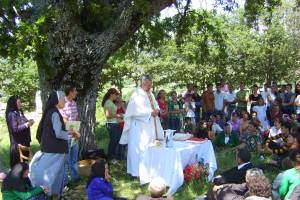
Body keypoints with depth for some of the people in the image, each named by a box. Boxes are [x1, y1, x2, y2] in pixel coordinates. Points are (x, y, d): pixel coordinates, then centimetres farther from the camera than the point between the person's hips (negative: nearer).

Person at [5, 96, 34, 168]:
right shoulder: (11, 114, -16)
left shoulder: (19, 112, 10)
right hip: (17, 142, -8)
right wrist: (26, 124, -21)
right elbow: (14, 129, -21)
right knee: (18, 161, 0)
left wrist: (28, 122, 0)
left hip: (24, 140, 8)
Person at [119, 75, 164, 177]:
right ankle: (137, 170, 5)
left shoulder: (150, 94, 13)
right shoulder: (137, 94, -13)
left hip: (150, 126, 8)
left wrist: (156, 110, -2)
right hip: (139, 127, -8)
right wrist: (150, 112, -17)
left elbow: (155, 105, 21)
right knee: (139, 148, -5)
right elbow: (137, 110, -21)